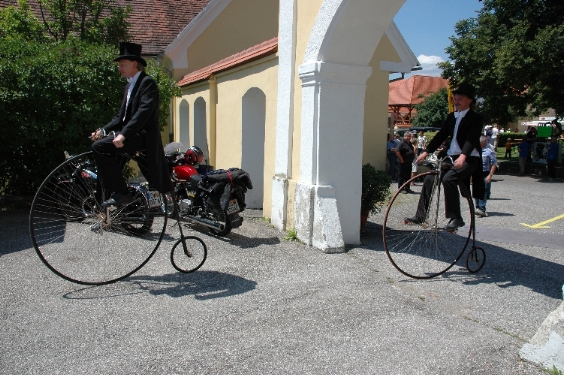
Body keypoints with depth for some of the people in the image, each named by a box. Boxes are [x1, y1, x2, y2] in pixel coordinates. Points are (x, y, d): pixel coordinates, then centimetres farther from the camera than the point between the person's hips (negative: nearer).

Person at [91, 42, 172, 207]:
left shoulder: (147, 82, -7)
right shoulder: (130, 85, 21)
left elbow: (144, 111, -21)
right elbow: (122, 115, 20)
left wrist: (123, 135, -29)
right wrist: (103, 130, 5)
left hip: (143, 136, -10)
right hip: (132, 135, 10)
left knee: (99, 146, -22)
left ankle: (121, 193, -17)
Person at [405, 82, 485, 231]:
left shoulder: (475, 118, -5)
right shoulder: (451, 117, 16)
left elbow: (472, 139, -20)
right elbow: (441, 135, 13)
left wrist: (463, 156, -37)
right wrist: (426, 152, 2)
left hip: (469, 159, -7)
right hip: (451, 157, 7)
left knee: (448, 179, -30)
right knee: (429, 179, -6)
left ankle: (455, 218, -21)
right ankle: (420, 216, 0)